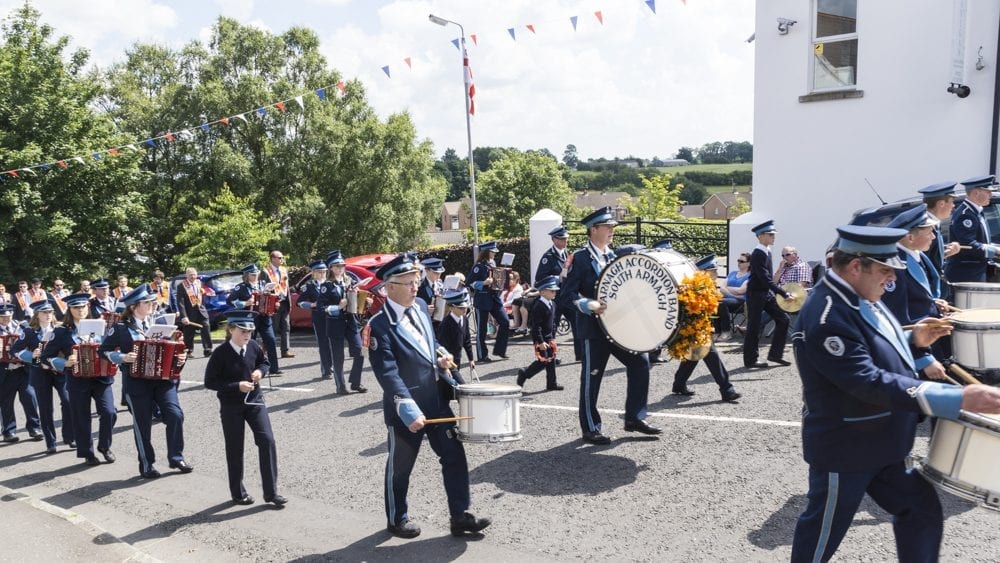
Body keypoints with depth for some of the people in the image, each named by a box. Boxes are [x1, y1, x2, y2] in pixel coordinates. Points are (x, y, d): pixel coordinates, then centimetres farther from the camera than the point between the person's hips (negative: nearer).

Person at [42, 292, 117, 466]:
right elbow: (46, 356, -1)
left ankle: (104, 446, 13)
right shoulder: (62, 332, -2)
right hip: (77, 381, -2)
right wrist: (65, 363, -16)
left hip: (101, 377, 2)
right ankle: (87, 453, 21)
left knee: (109, 412, -8)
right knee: (81, 418, 5)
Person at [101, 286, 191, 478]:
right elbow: (103, 350, -1)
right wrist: (123, 357, -17)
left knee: (175, 415, -7)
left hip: (163, 378, 3)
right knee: (142, 424, 6)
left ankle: (176, 457, 9)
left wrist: (180, 356, -7)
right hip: (137, 382, -3)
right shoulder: (121, 327, -5)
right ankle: (146, 465, 21)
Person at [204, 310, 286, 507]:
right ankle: (238, 492, 27)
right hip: (231, 406, -3)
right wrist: (237, 386, -22)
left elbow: (264, 362, 16)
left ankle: (271, 492, 1)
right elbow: (210, 382, -13)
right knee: (235, 448, 8)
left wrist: (260, 371, -7)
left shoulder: (253, 346, -3)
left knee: (267, 441, -8)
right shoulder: (220, 353, -16)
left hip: (254, 401, 3)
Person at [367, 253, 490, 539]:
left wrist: (441, 358, 2)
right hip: (406, 410, -6)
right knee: (400, 466, 12)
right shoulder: (380, 324, -19)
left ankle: (460, 515, 19)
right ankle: (397, 520, 32)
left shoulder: (420, 307, 4)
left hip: (437, 401, 6)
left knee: (454, 455, 7)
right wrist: (409, 410, -31)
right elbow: (388, 373, -25)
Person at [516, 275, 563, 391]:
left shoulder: (552, 304, 9)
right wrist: (540, 342, -23)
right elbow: (536, 326, -22)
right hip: (541, 338, -9)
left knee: (551, 360, 10)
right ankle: (524, 374, 11)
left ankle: (552, 383, 18)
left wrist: (553, 337, 17)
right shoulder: (539, 306, -20)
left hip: (549, 337, 9)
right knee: (543, 361, -7)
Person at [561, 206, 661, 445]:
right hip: (594, 327, -7)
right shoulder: (580, 258, -9)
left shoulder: (613, 255, 12)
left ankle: (634, 418, 17)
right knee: (592, 376, 2)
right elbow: (569, 293, -13)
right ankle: (590, 429, 15)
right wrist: (590, 305, -27)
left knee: (640, 362, 4)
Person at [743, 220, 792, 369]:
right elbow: (765, 279, -26)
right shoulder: (758, 254, -20)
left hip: (767, 293, 9)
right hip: (756, 294, -9)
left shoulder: (767, 251, 8)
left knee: (783, 319, 7)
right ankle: (750, 360, 10)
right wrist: (784, 294, -27)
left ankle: (775, 354, 15)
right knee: (754, 327, -1)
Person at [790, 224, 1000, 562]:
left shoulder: (860, 298, 3)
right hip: (843, 449, -9)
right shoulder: (827, 318, -30)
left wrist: (913, 341, 0)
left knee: (923, 511, 18)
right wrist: (959, 398, -36)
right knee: (824, 532, 9)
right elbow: (869, 382, -35)